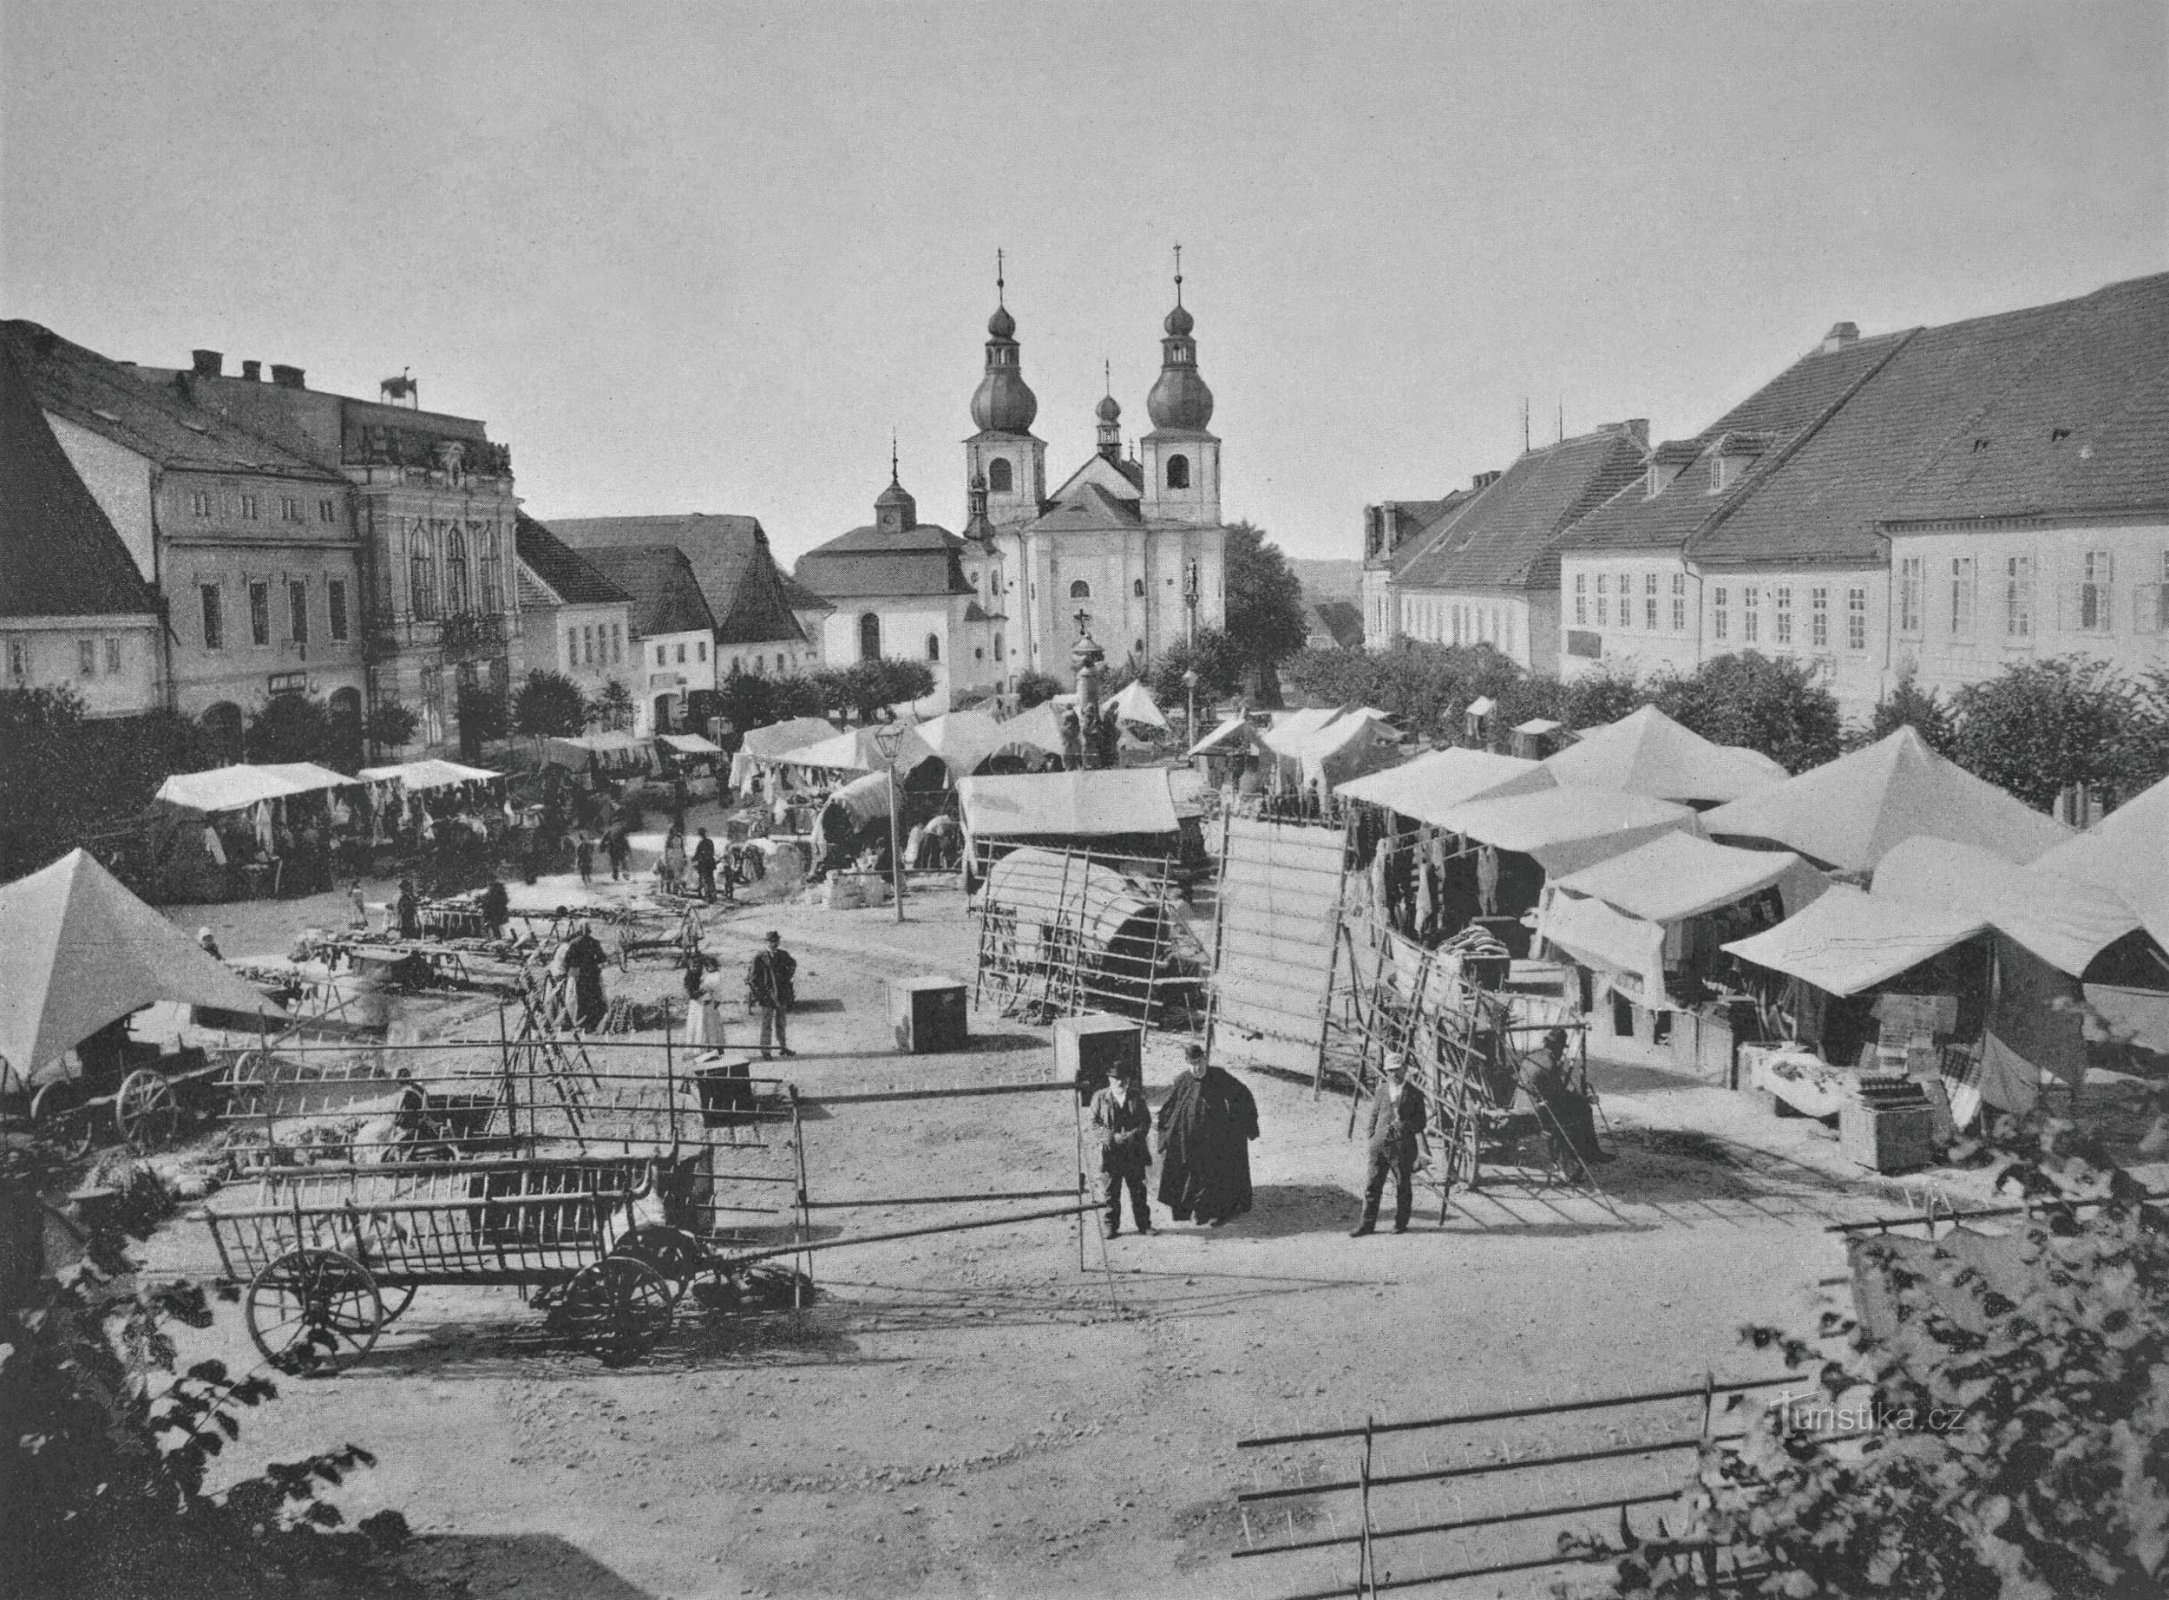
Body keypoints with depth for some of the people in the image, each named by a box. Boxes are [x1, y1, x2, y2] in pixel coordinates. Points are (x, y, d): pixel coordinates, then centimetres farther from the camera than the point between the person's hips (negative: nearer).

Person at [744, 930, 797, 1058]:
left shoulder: (782, 954, 2)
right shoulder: (759, 956, -12)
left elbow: (793, 965, 24)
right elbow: (753, 978, -10)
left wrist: (787, 978, 14)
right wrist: (760, 993, -12)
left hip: (781, 994, 5)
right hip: (766, 995, -5)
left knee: (781, 1023, 15)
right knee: (766, 1024, -2)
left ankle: (783, 1047, 26)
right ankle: (764, 1051, 3)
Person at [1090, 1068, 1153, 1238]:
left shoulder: (1137, 1097, 5)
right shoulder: (1100, 1098, 1)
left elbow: (1146, 1121, 6)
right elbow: (1094, 1122, 1)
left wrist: (1132, 1135, -11)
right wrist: (1112, 1137, -12)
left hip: (1134, 1152, 1)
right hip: (1110, 1152, -1)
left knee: (1138, 1190, 7)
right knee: (1111, 1191, 4)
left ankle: (1144, 1224, 17)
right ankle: (1111, 1226, 14)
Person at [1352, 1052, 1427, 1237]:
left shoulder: (1414, 1094, 1)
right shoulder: (1381, 1091, 8)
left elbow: (1419, 1124, 3)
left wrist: (1420, 1148, -6)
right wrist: (1372, 1139, 8)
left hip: (1403, 1145, -2)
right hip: (1380, 1144, 2)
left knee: (1403, 1185, 7)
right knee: (1373, 1184, 2)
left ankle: (1401, 1223, 22)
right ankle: (1367, 1223, 8)